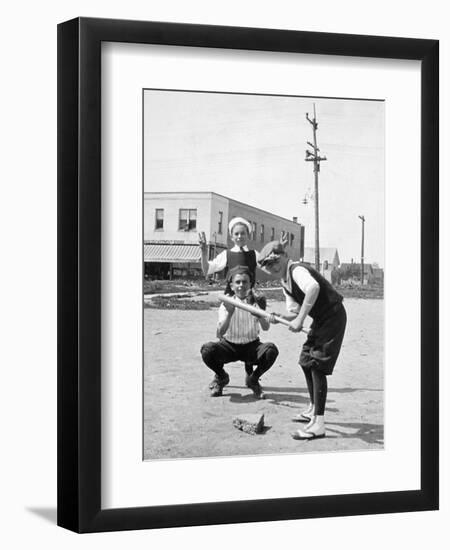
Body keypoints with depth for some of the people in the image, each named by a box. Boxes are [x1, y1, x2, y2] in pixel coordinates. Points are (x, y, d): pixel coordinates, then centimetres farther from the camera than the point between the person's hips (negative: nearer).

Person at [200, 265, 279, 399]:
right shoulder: (226, 304, -9)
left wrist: (255, 308, -38)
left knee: (271, 350, -31)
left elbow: (266, 328, -24)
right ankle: (221, 377, 5)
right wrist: (229, 313, -35)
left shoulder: (256, 302, -7)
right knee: (207, 349, -31)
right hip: (230, 346, -1)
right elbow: (219, 334, -21)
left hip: (251, 346, 1)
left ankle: (253, 379, 1)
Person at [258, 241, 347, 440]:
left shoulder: (297, 270, -21)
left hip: (333, 316, -10)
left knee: (317, 365, -15)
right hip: (320, 319, 10)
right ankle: (313, 410, 37)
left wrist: (300, 319, -38)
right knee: (306, 361, 19)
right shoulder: (284, 281, 9)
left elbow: (313, 288, -43)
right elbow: (294, 310, 9)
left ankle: (318, 425, -15)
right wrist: (279, 318, -12)